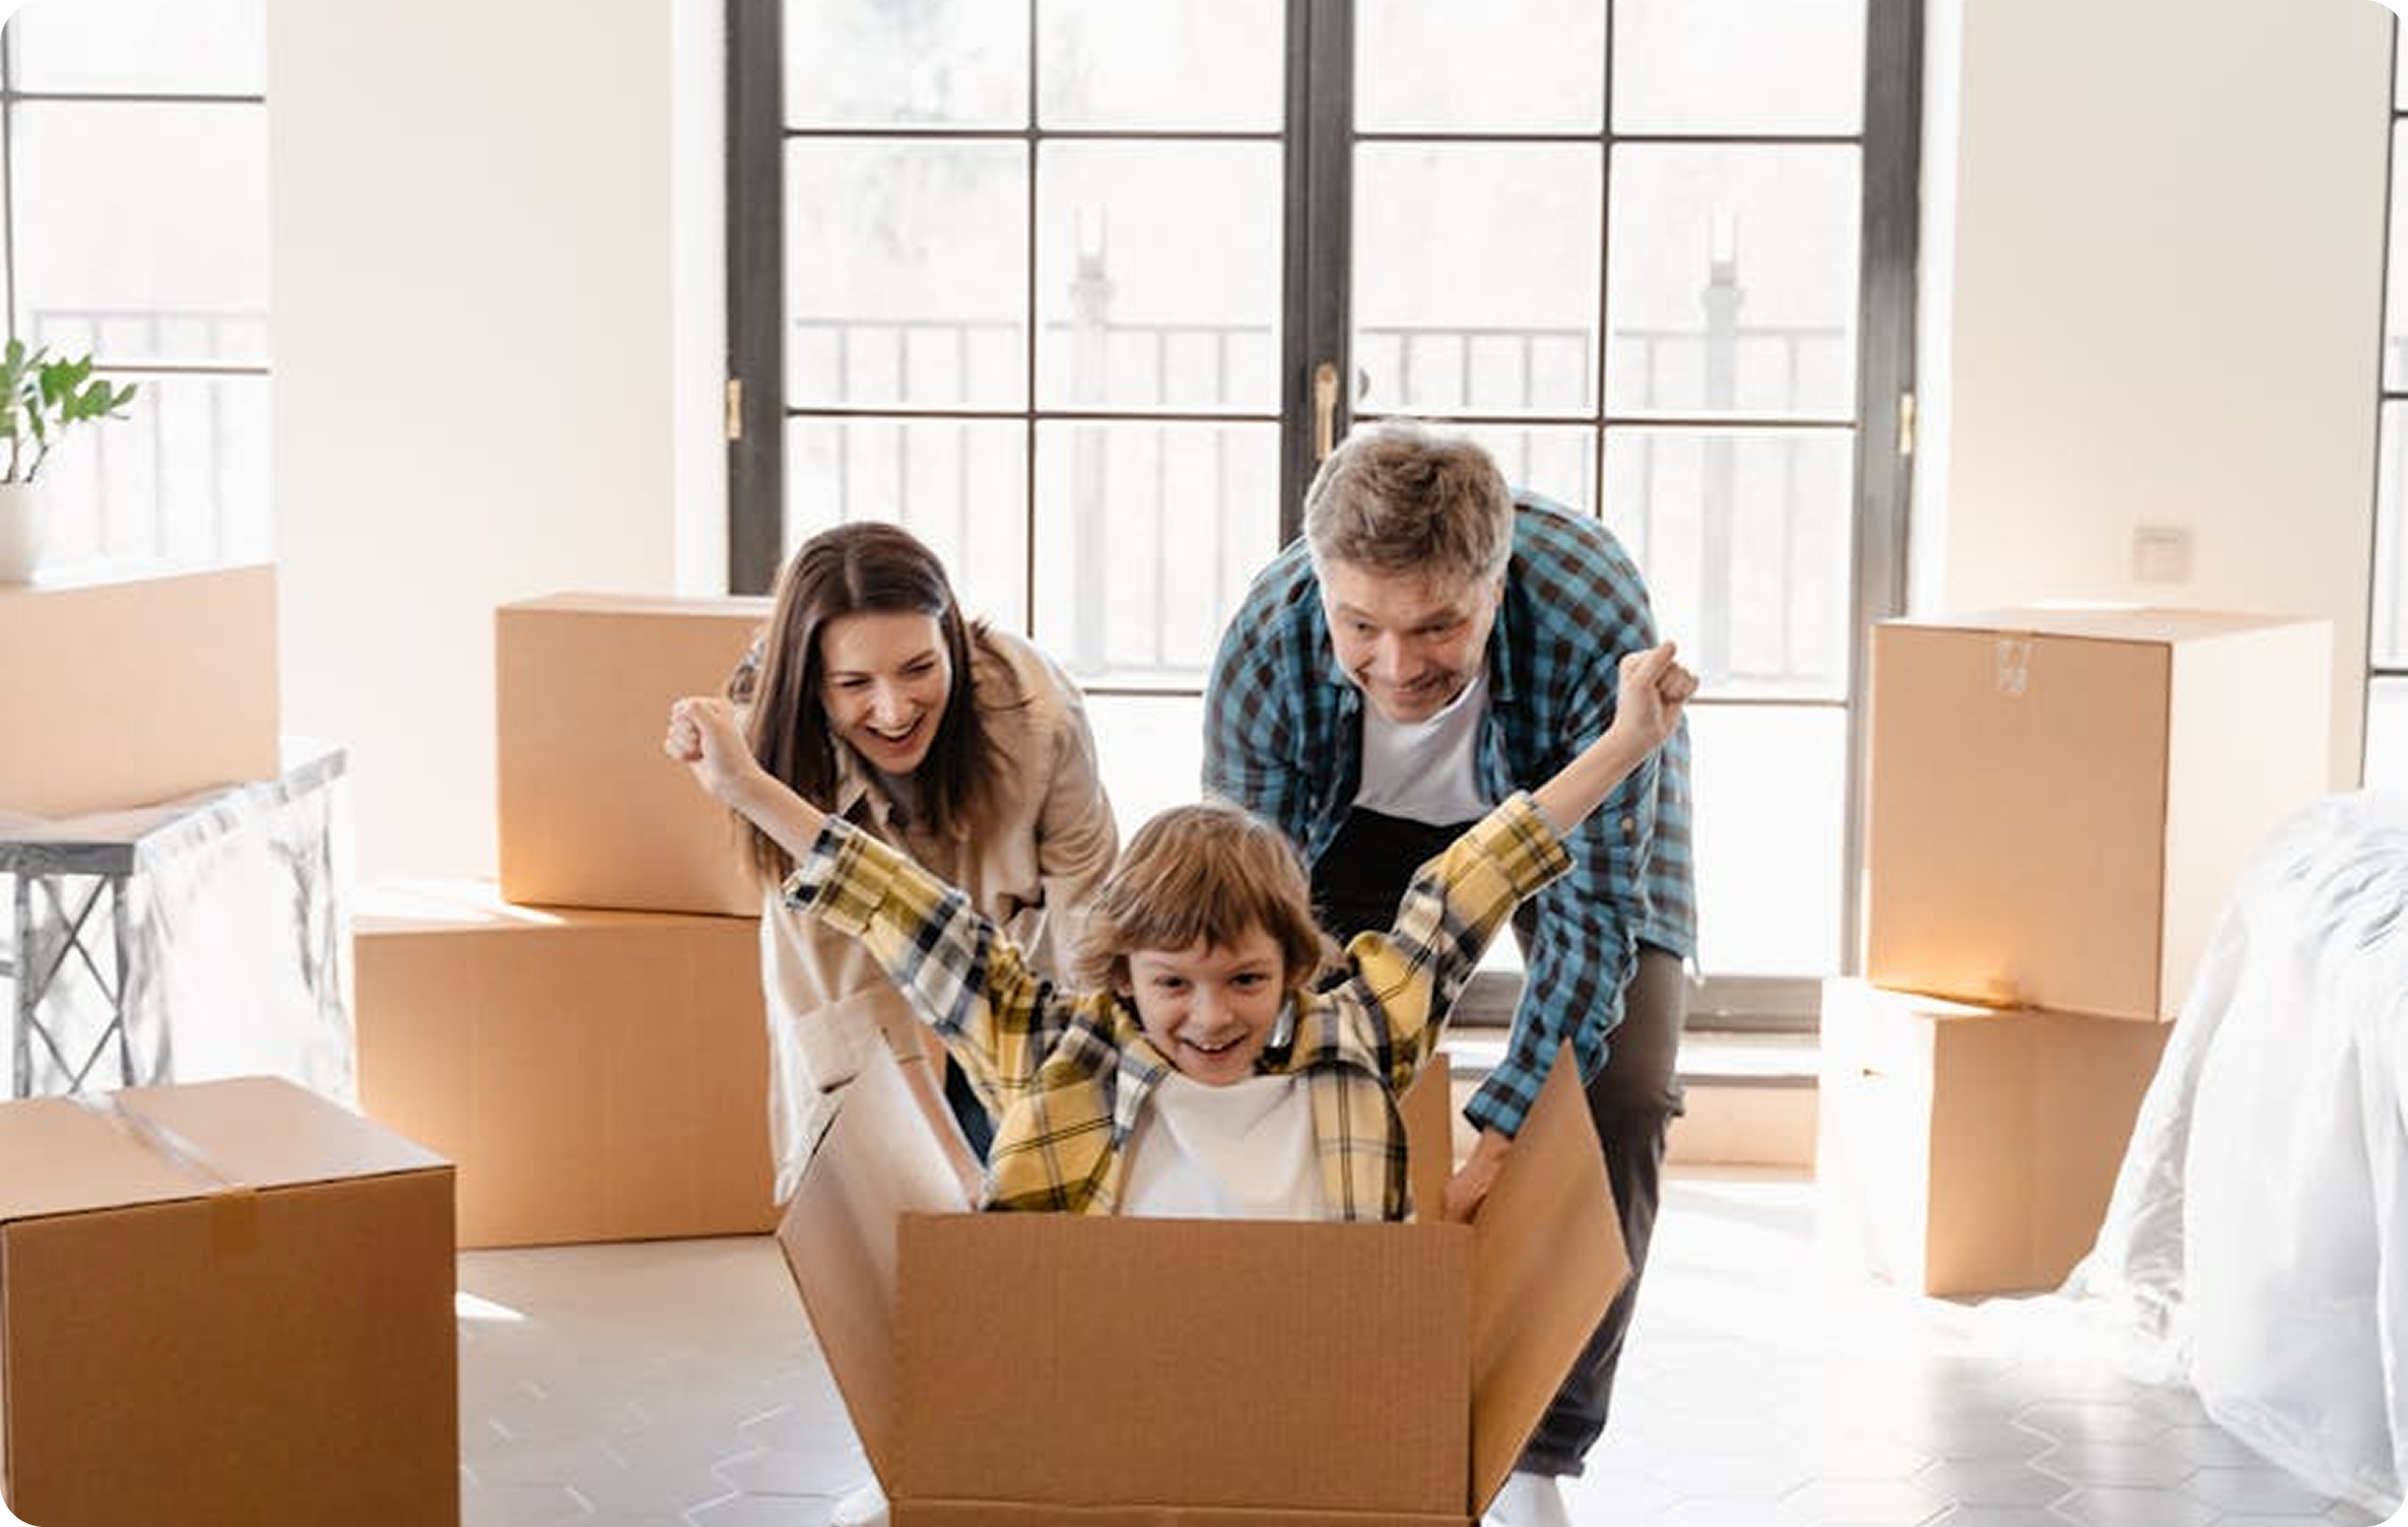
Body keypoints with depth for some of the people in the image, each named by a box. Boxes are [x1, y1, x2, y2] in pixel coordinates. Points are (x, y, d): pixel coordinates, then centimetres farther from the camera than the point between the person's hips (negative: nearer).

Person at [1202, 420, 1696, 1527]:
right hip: (1367, 814, 2)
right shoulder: (1262, 653, -35)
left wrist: (1495, 1147, -43)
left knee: (1621, 1091, -16)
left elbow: (1594, 910, -35)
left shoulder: (1598, 621, -42)